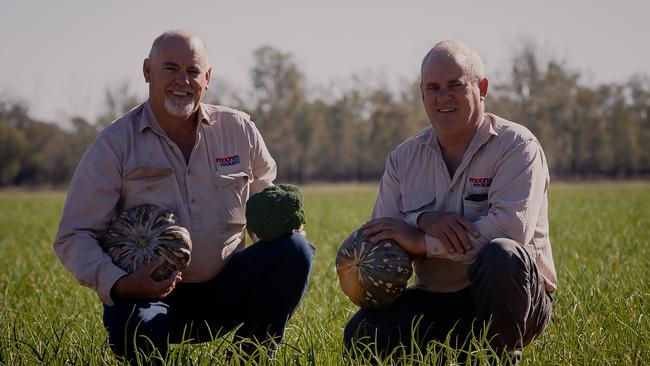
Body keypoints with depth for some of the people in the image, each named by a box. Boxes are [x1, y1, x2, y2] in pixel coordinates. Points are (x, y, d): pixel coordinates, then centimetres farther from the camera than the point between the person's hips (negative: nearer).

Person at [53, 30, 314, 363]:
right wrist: (120, 285, -27)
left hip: (224, 291, 3)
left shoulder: (238, 129, 5)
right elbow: (74, 238, -8)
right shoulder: (114, 145, -5)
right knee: (136, 330, -37)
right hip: (147, 293, -3)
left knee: (294, 249, -20)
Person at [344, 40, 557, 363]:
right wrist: (423, 221, -20)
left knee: (500, 255, -37)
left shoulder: (516, 145, -7)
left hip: (508, 301, -4)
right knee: (361, 335, -19)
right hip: (437, 303, 4)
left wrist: (420, 241, -19)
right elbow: (377, 237, 2)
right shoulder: (404, 158, 8)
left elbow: (512, 227, -23)